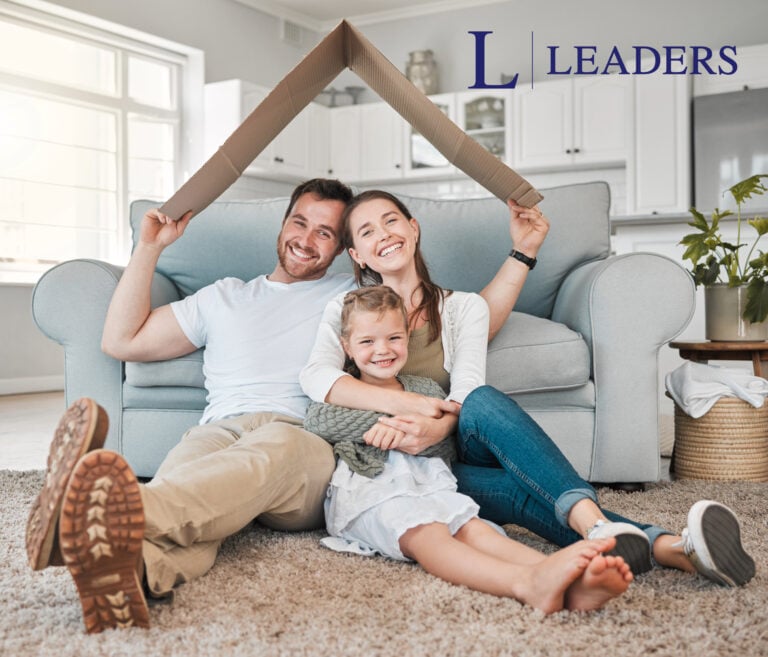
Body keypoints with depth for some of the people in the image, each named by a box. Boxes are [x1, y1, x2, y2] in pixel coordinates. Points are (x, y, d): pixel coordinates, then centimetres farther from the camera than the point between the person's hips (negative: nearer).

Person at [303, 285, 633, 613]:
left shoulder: (426, 389, 28)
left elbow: (447, 448, 14)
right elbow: (315, 420, -3)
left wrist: (407, 435, -8)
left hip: (427, 485, 3)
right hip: (367, 491, -3)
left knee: (472, 527, -30)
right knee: (425, 533, -36)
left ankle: (571, 585, -57)